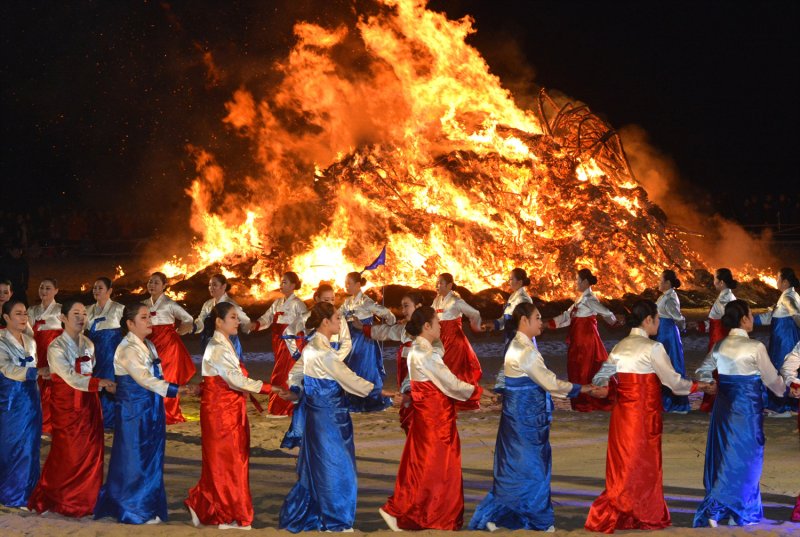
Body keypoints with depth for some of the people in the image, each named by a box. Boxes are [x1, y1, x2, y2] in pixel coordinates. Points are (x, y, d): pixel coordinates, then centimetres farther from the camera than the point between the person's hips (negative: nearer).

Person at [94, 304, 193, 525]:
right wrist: (175, 390, -29)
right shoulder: (127, 349, -15)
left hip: (151, 410, 8)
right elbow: (144, 379, -24)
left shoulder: (149, 345, 12)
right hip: (134, 411, -8)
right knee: (135, 459, 0)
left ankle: (149, 507, 18)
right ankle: (136, 511, 8)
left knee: (152, 458, 10)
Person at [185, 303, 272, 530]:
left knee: (233, 461, 12)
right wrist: (268, 388, -26)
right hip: (219, 411, -9)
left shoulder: (226, 346, 14)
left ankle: (201, 505, 21)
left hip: (231, 411, 9)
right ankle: (230, 517, 5)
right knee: (225, 463, -2)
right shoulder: (216, 349, -17)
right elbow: (236, 380, -26)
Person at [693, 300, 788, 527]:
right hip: (747, 408, -6)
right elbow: (772, 380, -6)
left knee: (726, 456, 13)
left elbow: (702, 372, 12)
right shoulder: (755, 347, -14)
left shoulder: (719, 346, 2)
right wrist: (784, 388, 15)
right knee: (744, 459, 3)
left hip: (724, 406, 6)